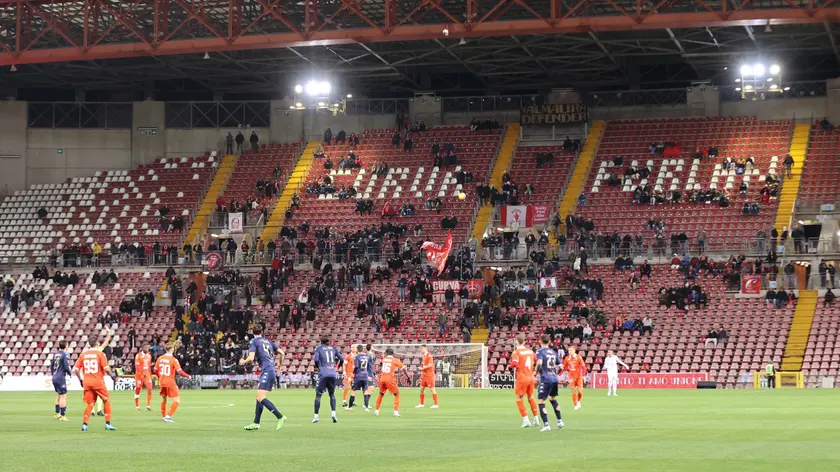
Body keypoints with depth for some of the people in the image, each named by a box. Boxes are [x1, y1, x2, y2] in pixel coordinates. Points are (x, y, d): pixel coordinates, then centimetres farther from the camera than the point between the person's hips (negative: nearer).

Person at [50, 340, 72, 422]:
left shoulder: (55, 354, 10)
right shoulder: (65, 355, -12)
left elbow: (51, 366, 16)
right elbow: (66, 367, -18)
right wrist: (70, 373, 2)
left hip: (54, 378, 8)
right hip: (61, 378, -8)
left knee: (58, 395, 22)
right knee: (63, 396, -3)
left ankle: (57, 413, 28)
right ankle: (62, 415, -5)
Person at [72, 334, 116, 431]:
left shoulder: (83, 354, 6)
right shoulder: (100, 353, -6)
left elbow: (76, 369, 5)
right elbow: (106, 368, -13)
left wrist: (81, 380, 17)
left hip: (87, 382, 4)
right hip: (98, 382, -4)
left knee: (90, 404, 11)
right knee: (106, 401, 10)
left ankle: (84, 424, 0)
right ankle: (108, 424, 6)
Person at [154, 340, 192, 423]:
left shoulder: (160, 358, 2)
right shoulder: (173, 360, -14)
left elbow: (155, 370, 11)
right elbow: (180, 372, -18)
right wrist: (188, 376, -1)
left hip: (162, 382, 6)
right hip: (170, 382, -6)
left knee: (163, 399, 22)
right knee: (177, 401, -1)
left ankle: (164, 416, 30)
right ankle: (168, 416, -12)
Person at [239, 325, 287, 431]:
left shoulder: (253, 342, -1)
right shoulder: (268, 341, 20)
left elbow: (251, 358, -12)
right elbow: (282, 353, 21)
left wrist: (243, 362, 10)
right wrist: (280, 362, 41)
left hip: (266, 371, -8)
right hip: (272, 370, 8)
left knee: (261, 398, -14)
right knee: (259, 396, 14)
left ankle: (280, 417, -22)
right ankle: (256, 423, 14)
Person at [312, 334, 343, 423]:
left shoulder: (318, 348, 4)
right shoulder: (333, 348, 12)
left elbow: (316, 359, -10)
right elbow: (341, 359, 8)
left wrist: (317, 366, 10)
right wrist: (337, 366, 27)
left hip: (323, 374, -3)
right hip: (333, 374, 3)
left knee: (318, 395, 2)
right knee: (332, 394, 16)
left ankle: (316, 416, -2)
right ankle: (333, 413, 0)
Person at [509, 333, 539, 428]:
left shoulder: (516, 352, -9)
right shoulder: (530, 351, 8)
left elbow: (514, 364, -19)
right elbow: (536, 363, 17)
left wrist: (511, 365, 2)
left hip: (522, 378, -5)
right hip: (531, 378, 5)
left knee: (519, 399, 5)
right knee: (531, 398, 18)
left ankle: (525, 420, -4)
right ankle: (536, 420, 19)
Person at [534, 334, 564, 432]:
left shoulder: (540, 352, -6)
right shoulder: (553, 352, 13)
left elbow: (539, 363, -24)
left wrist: (536, 372, -7)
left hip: (545, 379, -7)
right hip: (554, 379, 7)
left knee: (541, 402, -2)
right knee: (553, 399, 26)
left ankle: (546, 425, -11)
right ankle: (560, 421, 30)